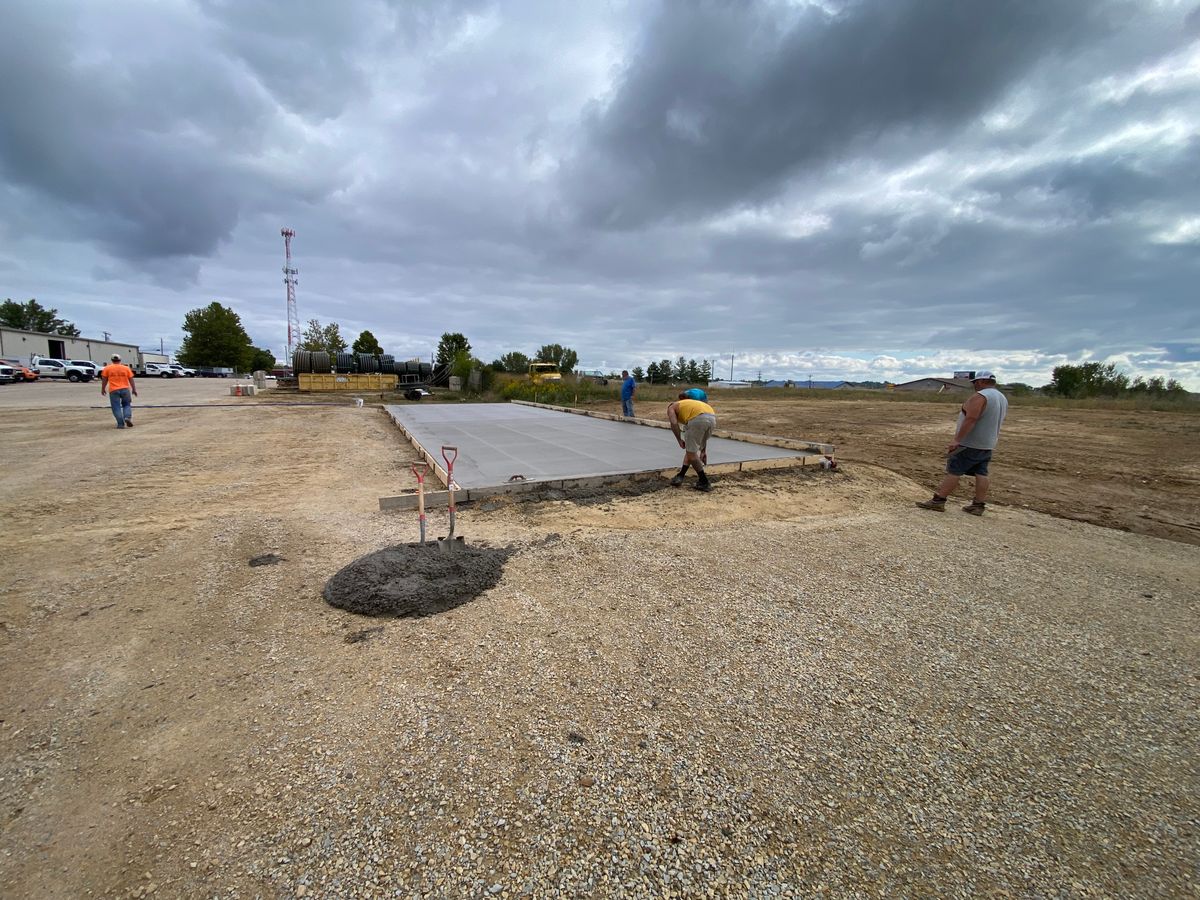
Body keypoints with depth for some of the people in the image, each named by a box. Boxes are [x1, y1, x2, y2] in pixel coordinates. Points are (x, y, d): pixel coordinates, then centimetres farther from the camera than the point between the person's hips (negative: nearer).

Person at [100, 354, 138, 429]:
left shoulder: (107, 368, 5)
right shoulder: (126, 368, 7)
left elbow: (104, 380, 6)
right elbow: (131, 380, 6)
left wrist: (103, 389, 16)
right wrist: (134, 389, 11)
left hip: (113, 390, -1)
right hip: (125, 389, 1)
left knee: (116, 408, 1)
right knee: (127, 405, 15)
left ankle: (121, 424, -4)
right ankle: (128, 417, -10)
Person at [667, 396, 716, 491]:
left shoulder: (671, 408, 24)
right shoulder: (688, 406, 40)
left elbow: (674, 423, 0)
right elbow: (702, 434, 37)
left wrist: (679, 440, 10)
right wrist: (703, 451, 40)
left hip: (698, 419, -8)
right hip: (712, 417, 8)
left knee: (691, 452, 5)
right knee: (691, 449, 22)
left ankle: (705, 483, 10)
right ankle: (680, 477, 25)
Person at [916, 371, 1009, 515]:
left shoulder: (979, 396, -17)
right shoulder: (1002, 398, 14)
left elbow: (970, 419, -26)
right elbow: (994, 422, 19)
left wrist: (957, 440, -26)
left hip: (970, 443, -9)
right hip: (987, 444, 9)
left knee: (953, 471, -6)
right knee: (981, 473, 7)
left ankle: (938, 501, -4)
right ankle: (979, 505, 9)